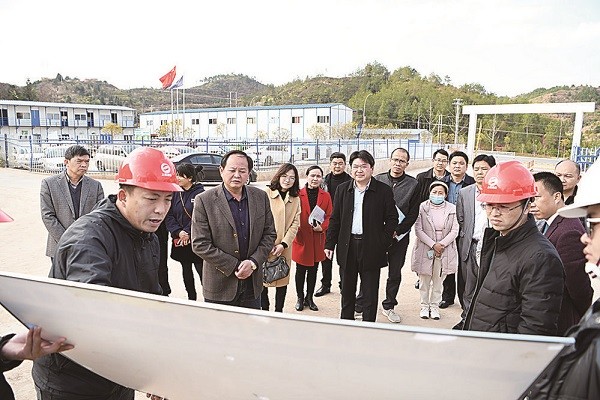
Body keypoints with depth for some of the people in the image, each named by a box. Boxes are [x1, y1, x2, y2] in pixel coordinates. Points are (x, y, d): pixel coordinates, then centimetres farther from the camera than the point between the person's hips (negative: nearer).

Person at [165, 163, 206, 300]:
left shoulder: (200, 193, -10)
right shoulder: (176, 193, 5)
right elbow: (169, 215, 0)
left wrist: (187, 233, -16)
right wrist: (178, 232, -12)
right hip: (180, 240, 6)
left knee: (201, 269, -4)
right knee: (186, 270, 15)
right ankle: (191, 298, 29)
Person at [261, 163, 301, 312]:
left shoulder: (295, 199, 8)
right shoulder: (265, 194, -8)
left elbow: (295, 224, 3)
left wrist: (284, 244, -9)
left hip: (284, 248, 4)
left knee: (283, 280, 12)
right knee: (263, 279, 3)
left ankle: (279, 311, 28)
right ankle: (264, 310, 20)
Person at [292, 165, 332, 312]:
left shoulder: (326, 196, 3)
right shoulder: (298, 194, -6)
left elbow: (329, 216, 4)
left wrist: (322, 227, -13)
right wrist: (295, 232, -14)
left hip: (317, 240, 3)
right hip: (301, 239, -3)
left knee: (313, 270, 14)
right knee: (300, 270, 9)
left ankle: (309, 298, 30)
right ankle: (300, 298, 26)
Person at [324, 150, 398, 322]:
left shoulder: (384, 190, -3)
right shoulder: (342, 189, 6)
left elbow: (392, 219, -1)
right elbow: (335, 219, 7)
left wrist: (383, 243, -9)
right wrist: (330, 244, 2)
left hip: (371, 248, -3)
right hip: (347, 247, 3)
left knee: (370, 293, 8)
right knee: (347, 291, 16)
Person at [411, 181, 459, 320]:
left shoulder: (452, 209, 2)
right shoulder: (422, 207, -4)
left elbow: (454, 231, -1)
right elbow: (418, 230, -8)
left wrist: (441, 244, -12)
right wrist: (433, 244, -14)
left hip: (445, 250, 1)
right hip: (425, 249, -1)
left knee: (438, 281, 10)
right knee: (424, 281, 9)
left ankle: (434, 306, 24)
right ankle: (424, 306, 23)